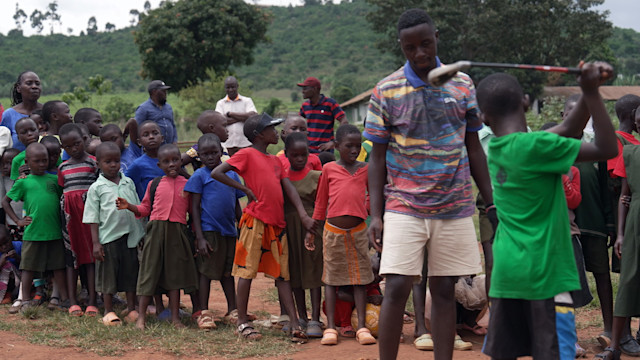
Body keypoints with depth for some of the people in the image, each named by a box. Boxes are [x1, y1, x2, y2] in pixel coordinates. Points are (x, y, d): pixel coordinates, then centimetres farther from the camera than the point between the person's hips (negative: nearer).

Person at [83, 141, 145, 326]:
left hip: (130, 235, 3)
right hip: (108, 237, -3)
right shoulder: (96, 188, -1)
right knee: (108, 274, 4)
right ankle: (108, 311, 15)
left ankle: (132, 310, 17)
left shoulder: (128, 183, 8)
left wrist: (141, 235, 10)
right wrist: (95, 242, -7)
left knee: (130, 272, 8)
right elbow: (93, 218, -2)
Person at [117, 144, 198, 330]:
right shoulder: (154, 184, 6)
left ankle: (175, 317, 13)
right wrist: (129, 206, -7)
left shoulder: (186, 184, 6)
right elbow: (145, 209, 10)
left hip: (178, 232, 0)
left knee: (175, 272, 6)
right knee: (150, 270, 1)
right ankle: (141, 316, 8)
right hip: (156, 229, 0)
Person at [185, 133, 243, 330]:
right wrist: (199, 238, -12)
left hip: (229, 231, 5)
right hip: (209, 230, -5)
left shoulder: (231, 174, 11)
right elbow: (195, 208, -5)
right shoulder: (199, 176, -2)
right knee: (206, 271, 1)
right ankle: (204, 313, 8)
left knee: (228, 271, 14)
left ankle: (233, 310, 23)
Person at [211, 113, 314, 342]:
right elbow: (216, 173, -9)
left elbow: (289, 188, 12)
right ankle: (242, 322, 7)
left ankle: (295, 324, 3)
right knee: (247, 271, -1)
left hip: (277, 223, 7)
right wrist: (245, 189, -9)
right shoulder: (247, 154, -2)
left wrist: (303, 215, -1)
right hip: (255, 220, -7)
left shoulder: (275, 160, 19)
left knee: (282, 274, 5)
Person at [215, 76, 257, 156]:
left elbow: (252, 117, -9)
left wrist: (230, 114, -6)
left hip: (245, 144, -1)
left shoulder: (247, 101, 9)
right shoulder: (220, 103, 11)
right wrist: (242, 117, -9)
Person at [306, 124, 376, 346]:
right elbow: (320, 203, 8)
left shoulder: (366, 169, 5)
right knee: (331, 277, 4)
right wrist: (311, 231, 9)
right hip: (333, 230, -1)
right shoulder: (329, 169, 1)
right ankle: (330, 327, 8)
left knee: (360, 278, 3)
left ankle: (362, 327, 6)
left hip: (358, 231, 1)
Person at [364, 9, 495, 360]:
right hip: (404, 208, -2)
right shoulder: (386, 91, -2)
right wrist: (375, 214, -5)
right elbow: (377, 156, 1)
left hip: (455, 207, 2)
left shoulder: (462, 84, 6)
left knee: (444, 290, 7)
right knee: (397, 288, -8)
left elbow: (474, 148, 11)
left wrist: (491, 202, 7)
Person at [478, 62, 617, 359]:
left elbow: (567, 131, 13)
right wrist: (592, 93, -7)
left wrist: (589, 91, 3)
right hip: (545, 273, -7)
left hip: (506, 273, 7)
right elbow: (607, 149, -10)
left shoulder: (496, 148, 9)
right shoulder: (535, 145, -14)